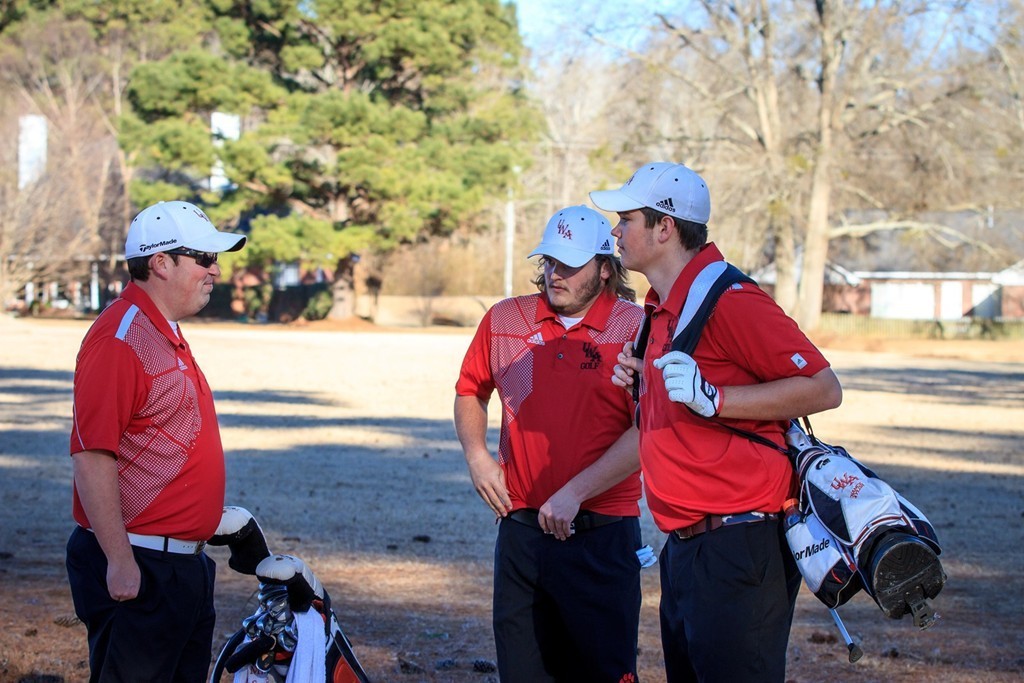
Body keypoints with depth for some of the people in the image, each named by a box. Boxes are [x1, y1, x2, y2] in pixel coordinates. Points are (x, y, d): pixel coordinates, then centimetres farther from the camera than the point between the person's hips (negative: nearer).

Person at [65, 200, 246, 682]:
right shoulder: (120, 337, -16)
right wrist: (120, 561, -23)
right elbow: (91, 456, -22)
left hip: (185, 564, 10)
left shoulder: (167, 335, 16)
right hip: (137, 569, -10)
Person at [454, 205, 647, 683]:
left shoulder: (637, 329, -7)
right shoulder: (504, 320, 7)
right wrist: (477, 456, 5)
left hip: (602, 535, -4)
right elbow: (470, 392, 23)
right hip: (520, 528, 4)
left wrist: (574, 493, -16)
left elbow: (648, 432, -13)